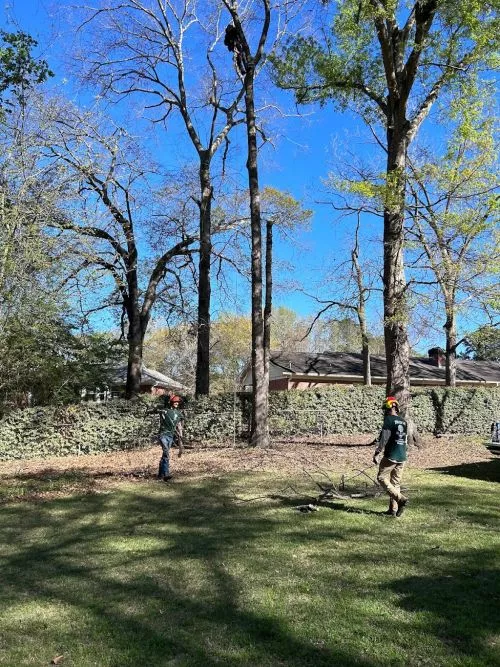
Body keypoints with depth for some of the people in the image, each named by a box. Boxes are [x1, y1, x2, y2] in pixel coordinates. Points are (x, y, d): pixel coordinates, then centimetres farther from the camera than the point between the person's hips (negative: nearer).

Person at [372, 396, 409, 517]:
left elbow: (384, 439, -16)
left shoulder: (389, 420, -11)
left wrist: (376, 454, -10)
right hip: (402, 457, 7)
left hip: (391, 456, -7)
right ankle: (393, 509, 13)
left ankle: (401, 499, -11)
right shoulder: (403, 421, 12)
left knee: (382, 478, 2)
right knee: (396, 482, 12)